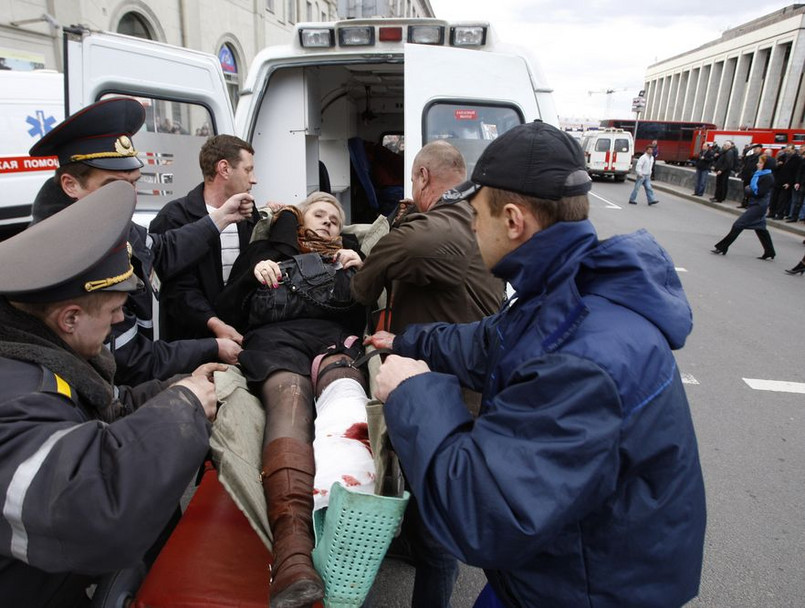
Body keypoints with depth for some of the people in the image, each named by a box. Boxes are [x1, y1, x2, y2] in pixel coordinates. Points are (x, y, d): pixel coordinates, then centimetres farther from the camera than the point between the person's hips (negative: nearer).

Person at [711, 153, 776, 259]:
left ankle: (721, 247, -8)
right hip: (755, 204, 10)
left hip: (759, 206, -10)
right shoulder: (760, 174, 14)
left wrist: (748, 191, -7)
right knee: (760, 229, 15)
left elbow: (760, 193, -20)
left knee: (738, 224, -11)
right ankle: (770, 253, 24)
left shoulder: (768, 177, -14)